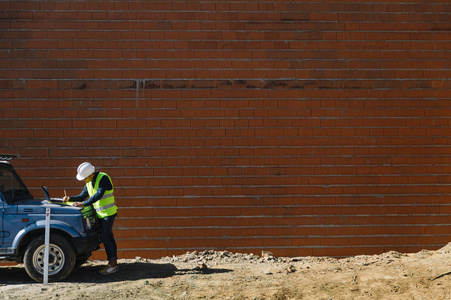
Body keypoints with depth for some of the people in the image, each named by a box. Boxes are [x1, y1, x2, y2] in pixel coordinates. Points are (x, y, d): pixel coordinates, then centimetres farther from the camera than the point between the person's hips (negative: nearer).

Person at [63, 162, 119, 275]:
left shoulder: (103, 178, -19)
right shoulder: (89, 182, 8)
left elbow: (99, 195, -28)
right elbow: (83, 196, 14)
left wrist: (83, 204, -29)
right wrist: (69, 199, -1)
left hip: (108, 212, -8)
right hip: (100, 214, 8)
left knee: (105, 237, -11)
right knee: (108, 237, 10)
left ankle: (112, 264, -7)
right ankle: (113, 264, 15)